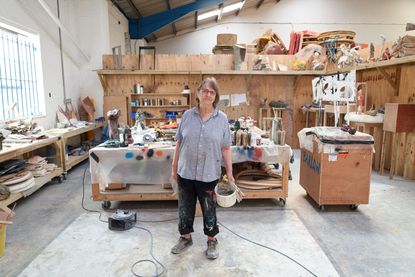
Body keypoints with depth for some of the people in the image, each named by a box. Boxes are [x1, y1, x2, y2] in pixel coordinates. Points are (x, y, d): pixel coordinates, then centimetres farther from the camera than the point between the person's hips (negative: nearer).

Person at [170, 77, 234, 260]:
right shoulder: (187, 116, -1)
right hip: (185, 172, 2)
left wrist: (229, 173, -3)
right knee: (185, 208, 17)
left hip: (209, 174, -2)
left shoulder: (222, 118, -4)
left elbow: (225, 148, -2)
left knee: (209, 210, 13)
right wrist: (174, 166, 7)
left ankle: (212, 241, 34)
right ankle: (185, 238, 39)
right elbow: (179, 143, 5)